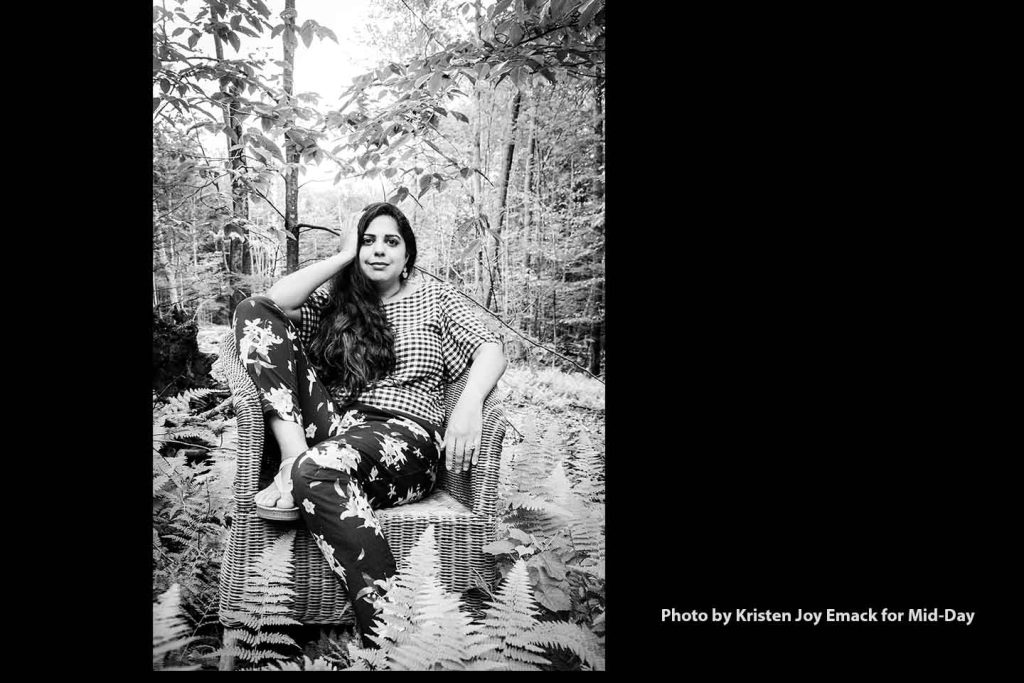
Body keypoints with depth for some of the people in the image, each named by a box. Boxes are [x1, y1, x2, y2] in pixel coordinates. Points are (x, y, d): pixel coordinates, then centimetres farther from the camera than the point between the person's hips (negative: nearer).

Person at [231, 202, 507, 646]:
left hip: (406, 438, -4)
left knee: (319, 472, -41)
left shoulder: (435, 297, 13)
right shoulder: (336, 300, 19)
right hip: (334, 424, 4)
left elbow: (490, 350, 1)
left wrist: (469, 405, -20)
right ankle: (294, 454, -23)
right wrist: (343, 256, 5)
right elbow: (275, 302, 0)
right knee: (253, 311, -5)